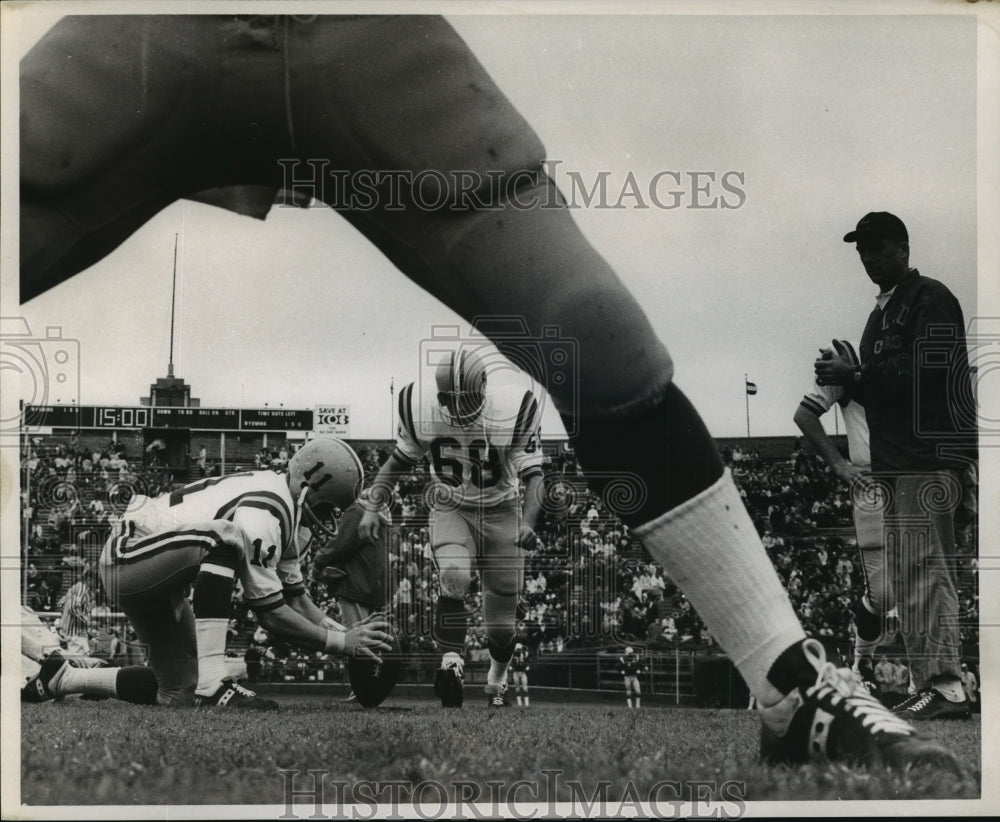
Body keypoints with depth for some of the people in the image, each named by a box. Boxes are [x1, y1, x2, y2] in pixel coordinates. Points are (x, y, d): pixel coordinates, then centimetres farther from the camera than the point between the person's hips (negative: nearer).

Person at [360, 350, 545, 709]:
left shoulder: (512, 413, -22)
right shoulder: (423, 409, -15)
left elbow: (533, 476, -18)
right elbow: (398, 461, 1)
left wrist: (527, 522, -35)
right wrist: (371, 509, -7)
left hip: (501, 515, -1)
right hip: (451, 511, 1)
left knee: (502, 622, 7)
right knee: (454, 578, -33)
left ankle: (497, 678, 38)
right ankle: (451, 665, -24)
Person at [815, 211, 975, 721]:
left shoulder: (931, 300, -5)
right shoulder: (881, 313, 24)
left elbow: (926, 371, -17)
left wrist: (855, 376, -13)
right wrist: (846, 378, 3)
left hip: (931, 456, -10)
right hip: (896, 459, 10)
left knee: (925, 568, -15)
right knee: (907, 576, 8)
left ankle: (945, 684, -18)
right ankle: (928, 685, 11)